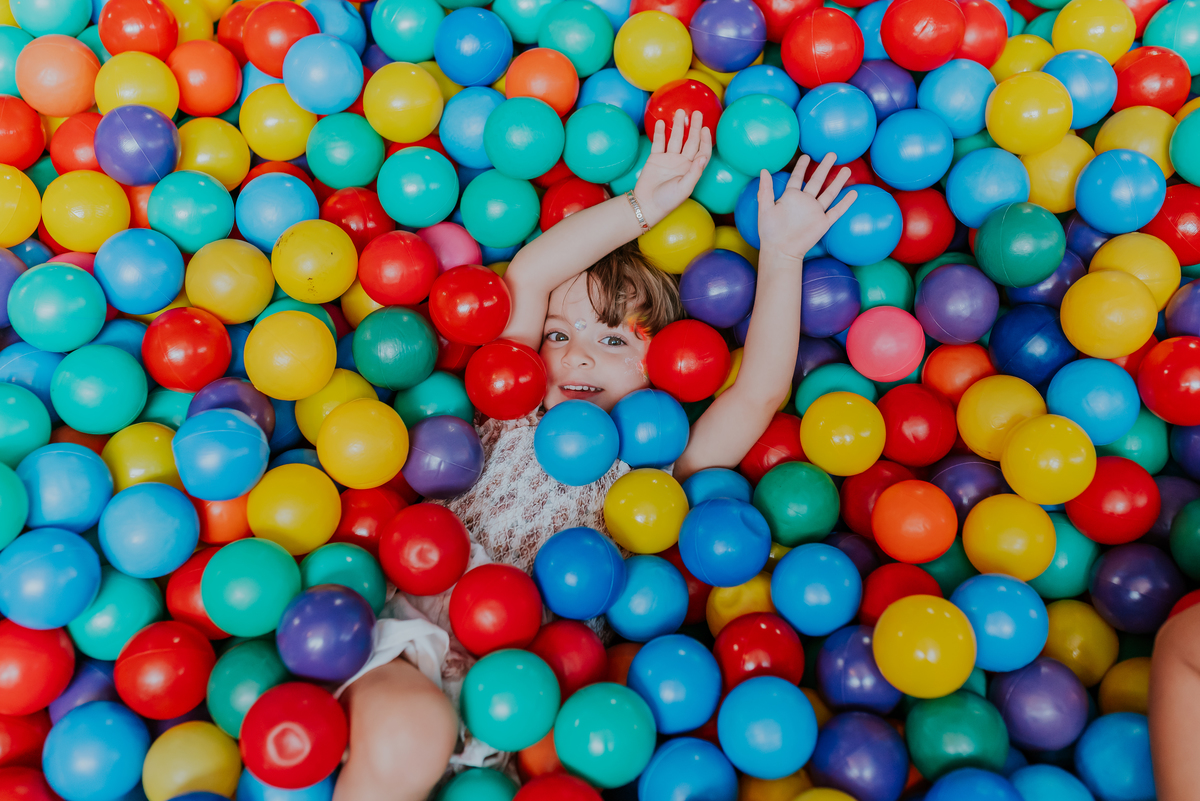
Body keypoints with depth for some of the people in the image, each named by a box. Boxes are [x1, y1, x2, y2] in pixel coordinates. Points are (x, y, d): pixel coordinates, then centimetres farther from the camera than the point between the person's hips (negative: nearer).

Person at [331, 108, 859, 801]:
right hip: (418, 636, 0)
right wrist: (642, 206, -7)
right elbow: (528, 276, -3)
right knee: (405, 739, -31)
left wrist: (780, 256, -10)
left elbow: (760, 393, -6)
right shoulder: (515, 414, 8)